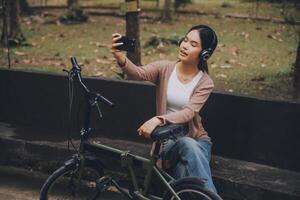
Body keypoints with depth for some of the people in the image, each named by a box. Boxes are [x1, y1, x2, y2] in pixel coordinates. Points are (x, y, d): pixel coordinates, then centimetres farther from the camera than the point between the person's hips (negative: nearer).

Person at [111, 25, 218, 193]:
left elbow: (188, 113, -20)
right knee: (187, 145, -35)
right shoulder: (165, 68, 0)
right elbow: (139, 73, -22)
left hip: (196, 139, 0)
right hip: (169, 141, 0)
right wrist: (121, 58, -45)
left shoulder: (205, 82, -4)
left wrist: (158, 119, -38)